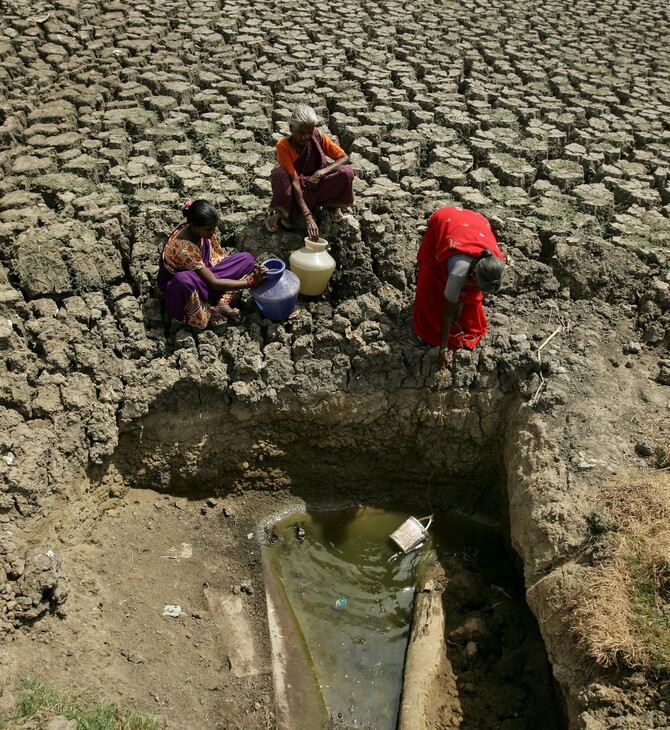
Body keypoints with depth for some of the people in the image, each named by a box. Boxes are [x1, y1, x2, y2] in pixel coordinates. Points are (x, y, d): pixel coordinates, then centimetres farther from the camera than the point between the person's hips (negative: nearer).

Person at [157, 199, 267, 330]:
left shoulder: (203, 230, -13)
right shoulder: (184, 249, -35)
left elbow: (221, 257, 3)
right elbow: (214, 283, -30)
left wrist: (250, 265, -9)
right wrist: (251, 282, -29)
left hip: (203, 275, 8)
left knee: (247, 258, -2)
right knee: (183, 279, -47)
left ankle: (223, 303, -13)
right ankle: (207, 310, -15)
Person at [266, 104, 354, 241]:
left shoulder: (318, 137, -11)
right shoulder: (283, 145, -20)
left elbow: (345, 158, -9)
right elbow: (295, 182, -27)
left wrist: (320, 173, -26)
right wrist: (308, 216, -37)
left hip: (316, 187, 2)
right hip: (295, 193, -2)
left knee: (347, 171, -25)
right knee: (279, 173, -35)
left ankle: (333, 204, 2)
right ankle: (281, 212, -11)